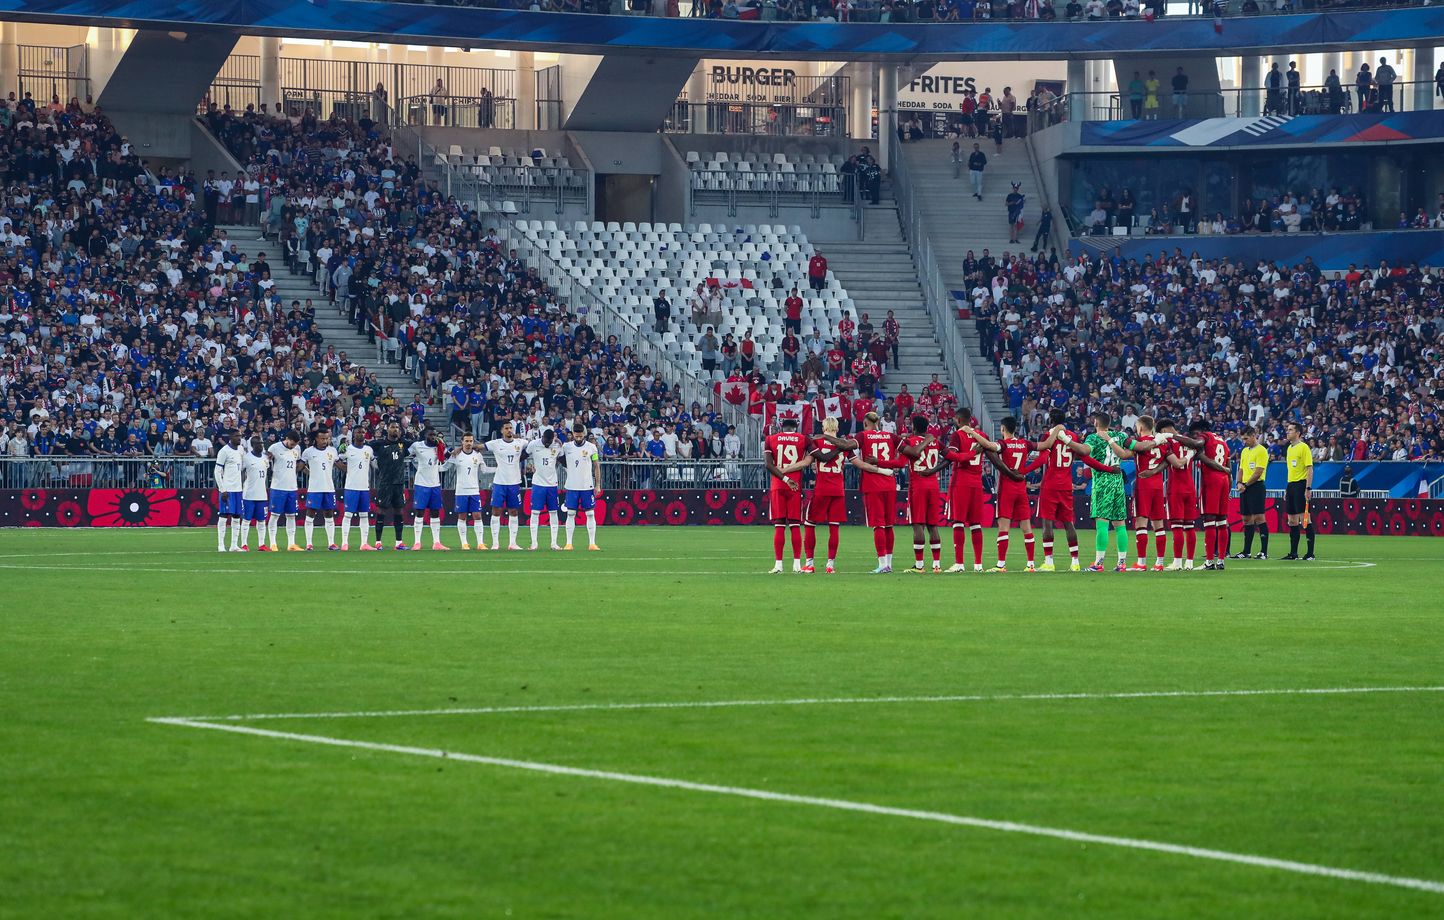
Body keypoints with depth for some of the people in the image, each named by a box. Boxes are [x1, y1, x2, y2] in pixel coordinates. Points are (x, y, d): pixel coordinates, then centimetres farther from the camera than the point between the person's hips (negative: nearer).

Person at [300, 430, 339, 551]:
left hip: (329, 488, 4)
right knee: (310, 515, -3)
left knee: (329, 516, 7)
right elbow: (300, 466, 3)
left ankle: (331, 543, 11)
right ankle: (308, 544, -1)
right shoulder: (308, 452, -3)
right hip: (314, 488, -4)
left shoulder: (332, 451, 7)